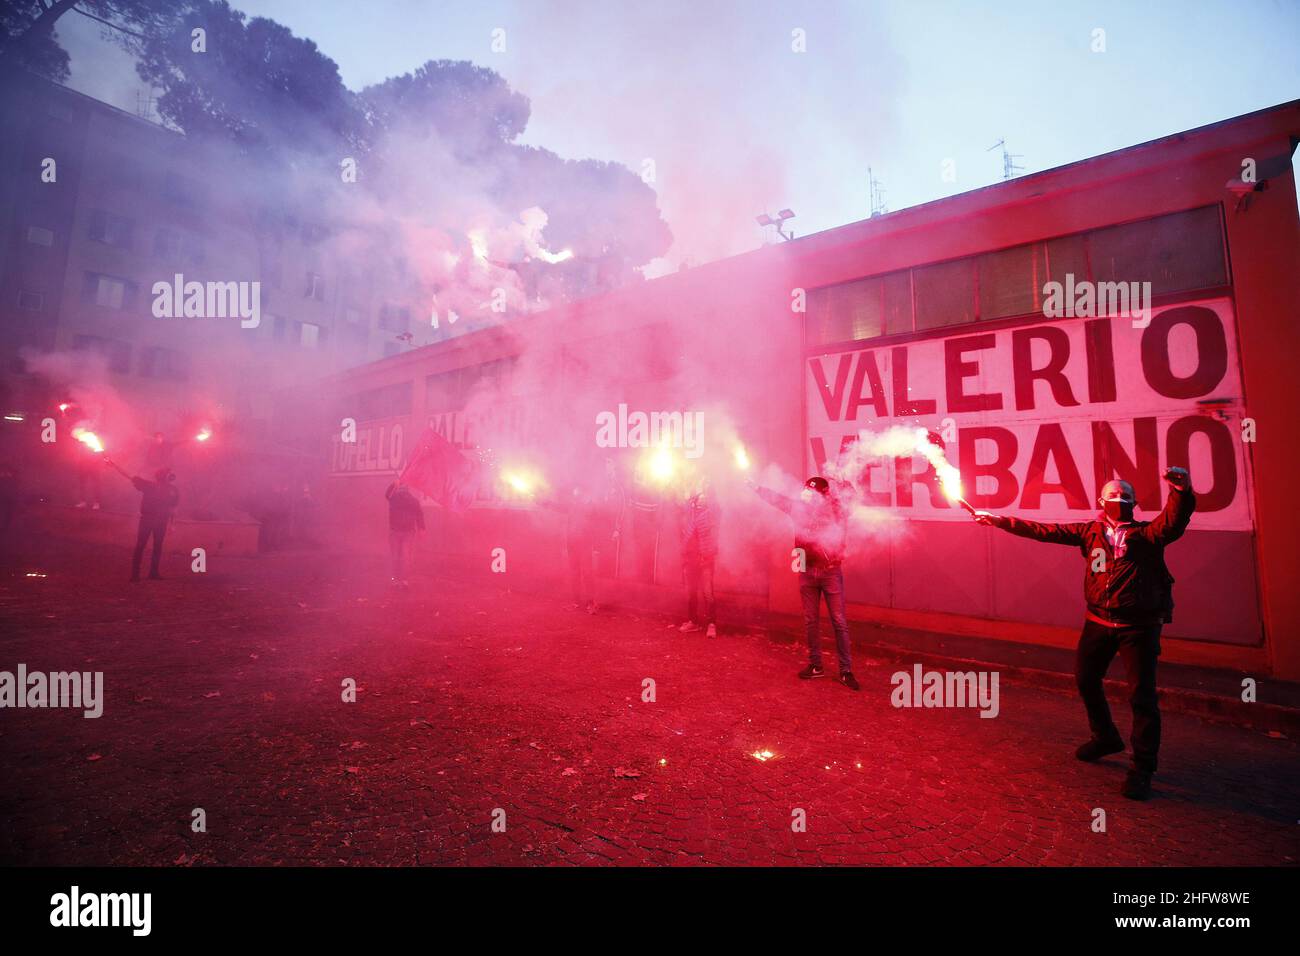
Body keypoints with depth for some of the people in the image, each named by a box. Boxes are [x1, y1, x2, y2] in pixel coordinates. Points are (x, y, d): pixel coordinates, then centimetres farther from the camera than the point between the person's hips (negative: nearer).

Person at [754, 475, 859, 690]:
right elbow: (778, 499, 9)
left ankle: (846, 671, 6)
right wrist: (755, 486, 6)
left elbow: (840, 542, -12)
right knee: (810, 621, 10)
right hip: (807, 571, 4)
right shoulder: (801, 507, 3)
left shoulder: (837, 512, -7)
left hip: (831, 571, -3)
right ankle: (815, 665, 22)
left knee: (839, 622, -2)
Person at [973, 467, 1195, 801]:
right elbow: (1044, 531, 4)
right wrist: (1000, 520, 1)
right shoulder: (1091, 531, 5)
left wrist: (1182, 492, -43)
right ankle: (1105, 738, 40)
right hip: (1098, 621, 4)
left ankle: (1142, 770, 11)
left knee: (1142, 695, -3)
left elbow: (1172, 523, -24)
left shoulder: (1147, 534, -4)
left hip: (1139, 626, -4)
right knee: (1085, 678, 16)